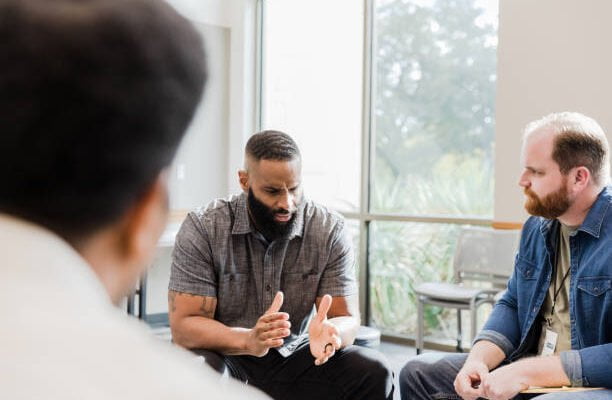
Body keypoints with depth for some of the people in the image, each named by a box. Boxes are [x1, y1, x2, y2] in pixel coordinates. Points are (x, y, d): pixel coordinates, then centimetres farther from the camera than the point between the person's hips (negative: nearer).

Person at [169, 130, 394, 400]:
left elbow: (347, 319, -6)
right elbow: (183, 325, -16)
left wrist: (329, 332, -33)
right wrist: (248, 340, -37)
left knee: (373, 373, -20)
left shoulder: (330, 230, -7)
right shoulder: (202, 228, -13)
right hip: (224, 357, -2)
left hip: (293, 358, 2)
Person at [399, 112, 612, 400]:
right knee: (418, 373, 7)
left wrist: (528, 372, -25)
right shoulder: (537, 227, 8)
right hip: (530, 372, 8)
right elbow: (512, 305, 12)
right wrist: (479, 360, -6)